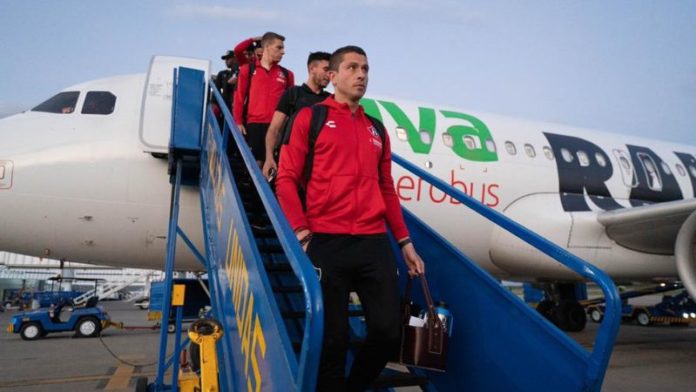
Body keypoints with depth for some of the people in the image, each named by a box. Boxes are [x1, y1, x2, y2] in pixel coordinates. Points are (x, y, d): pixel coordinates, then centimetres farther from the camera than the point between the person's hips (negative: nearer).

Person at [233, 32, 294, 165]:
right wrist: (238, 122, 0)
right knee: (255, 162, 0)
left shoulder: (287, 74, 12)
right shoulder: (248, 70, 8)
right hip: (254, 124, -1)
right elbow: (239, 98, 7)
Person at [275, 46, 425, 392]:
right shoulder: (311, 117, 5)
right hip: (327, 243, -4)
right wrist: (301, 231, -13)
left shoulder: (377, 129, 19)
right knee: (332, 340, 1)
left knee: (388, 333, 4)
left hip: (374, 244, 5)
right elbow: (286, 179, -1)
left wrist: (404, 241, 14)